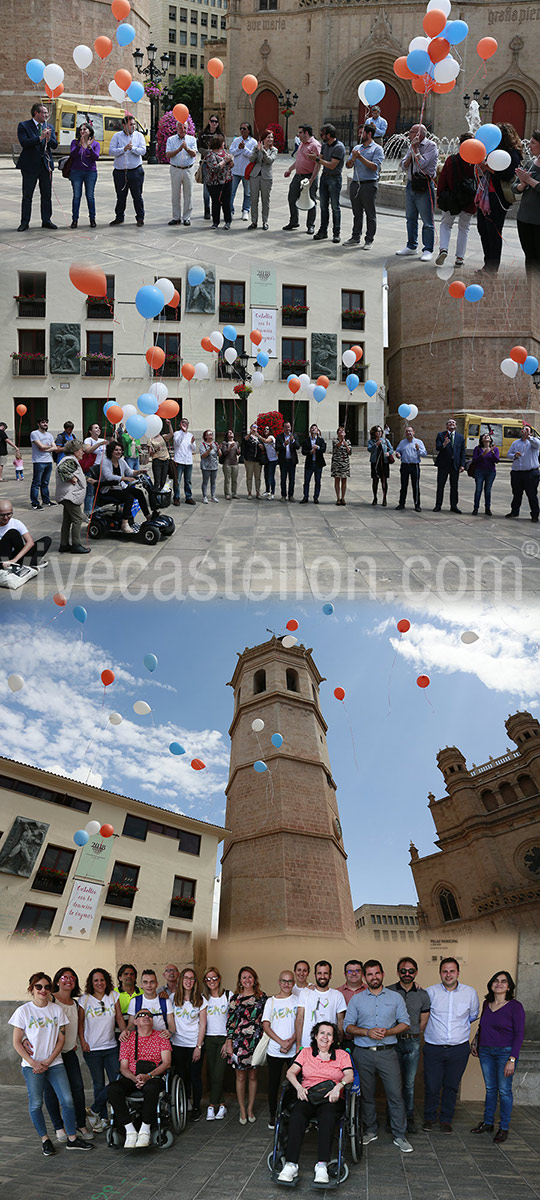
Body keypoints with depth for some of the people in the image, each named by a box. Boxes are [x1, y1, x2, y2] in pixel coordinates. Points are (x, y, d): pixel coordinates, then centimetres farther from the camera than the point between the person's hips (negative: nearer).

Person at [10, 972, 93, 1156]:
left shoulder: (57, 1010, 4)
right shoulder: (23, 1011, -4)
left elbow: (61, 1039, 5)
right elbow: (16, 1043, -3)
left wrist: (48, 1061, -7)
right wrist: (33, 1063, -11)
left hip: (55, 1063, 2)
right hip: (32, 1065, -2)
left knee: (67, 1100, -4)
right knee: (36, 1103, 0)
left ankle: (72, 1139, 7)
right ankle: (45, 1140, 17)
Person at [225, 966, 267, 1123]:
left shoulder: (262, 997, 3)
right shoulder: (235, 999, 0)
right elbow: (230, 1022, 0)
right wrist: (229, 1043, -4)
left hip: (256, 1041, 1)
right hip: (239, 1042, -1)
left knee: (253, 1076, 9)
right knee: (241, 1076, 5)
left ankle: (250, 1108, 21)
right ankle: (242, 1110, 15)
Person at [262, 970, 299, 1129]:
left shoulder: (298, 1000, 4)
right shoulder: (271, 1001, 4)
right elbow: (266, 1026, -1)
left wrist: (291, 1041, -14)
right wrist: (281, 1042, -12)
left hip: (294, 1050, 0)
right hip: (274, 1050, 0)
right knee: (274, 1084, 7)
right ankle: (273, 1116, 20)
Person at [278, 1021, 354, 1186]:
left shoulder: (342, 1055, 16)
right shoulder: (306, 1052, 19)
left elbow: (349, 1075, 2)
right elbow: (291, 1072, 10)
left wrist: (338, 1086, -18)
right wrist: (299, 1087, -10)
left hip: (331, 1098, -1)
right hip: (307, 1096, 1)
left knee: (327, 1116, -37)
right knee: (297, 1115, -33)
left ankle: (322, 1166, -43)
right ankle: (291, 1165, -38)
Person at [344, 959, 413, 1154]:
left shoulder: (395, 997, 7)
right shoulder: (356, 999, 8)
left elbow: (405, 1023, 5)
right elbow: (348, 1026, 4)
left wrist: (387, 1032, -12)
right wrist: (367, 1032, -12)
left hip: (387, 1052, -1)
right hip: (363, 1053, 1)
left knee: (395, 1094, -5)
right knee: (366, 1094, 8)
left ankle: (399, 1136, 4)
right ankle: (370, 1131, 23)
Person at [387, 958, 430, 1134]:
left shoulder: (422, 994, 6)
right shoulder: (388, 992, -1)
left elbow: (423, 1023, 12)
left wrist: (413, 1036, 8)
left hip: (413, 1042, 2)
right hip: (392, 1041, -2)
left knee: (409, 1083, 6)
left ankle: (409, 1117, 17)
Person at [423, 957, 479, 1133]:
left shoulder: (470, 993, 0)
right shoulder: (430, 992, -4)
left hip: (459, 1049, 1)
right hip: (433, 1048, -1)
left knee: (451, 1086, 9)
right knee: (431, 1086, 1)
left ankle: (446, 1119, 27)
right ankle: (429, 1117, 23)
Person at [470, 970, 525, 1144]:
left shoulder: (515, 1006, -10)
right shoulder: (487, 1004, 6)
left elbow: (519, 1035, -12)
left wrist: (512, 1060, -17)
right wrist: (475, 1042, 13)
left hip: (505, 1052, -5)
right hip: (485, 1051, 5)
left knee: (504, 1090, 0)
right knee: (490, 1088, 12)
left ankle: (504, 1128, 12)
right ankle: (488, 1123, 24)